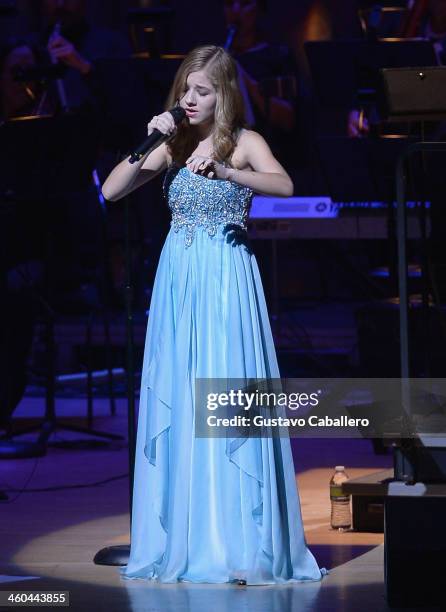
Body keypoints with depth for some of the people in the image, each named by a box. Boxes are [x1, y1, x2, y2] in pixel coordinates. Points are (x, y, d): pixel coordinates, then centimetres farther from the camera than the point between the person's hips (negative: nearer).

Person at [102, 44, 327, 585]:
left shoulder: (245, 143, -1)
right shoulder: (171, 147, 10)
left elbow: (284, 185, -20)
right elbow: (111, 191, 3)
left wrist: (224, 170, -33)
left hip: (227, 280, -4)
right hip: (178, 280, 4)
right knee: (177, 405, 4)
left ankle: (240, 544, -7)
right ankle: (181, 539, 10)